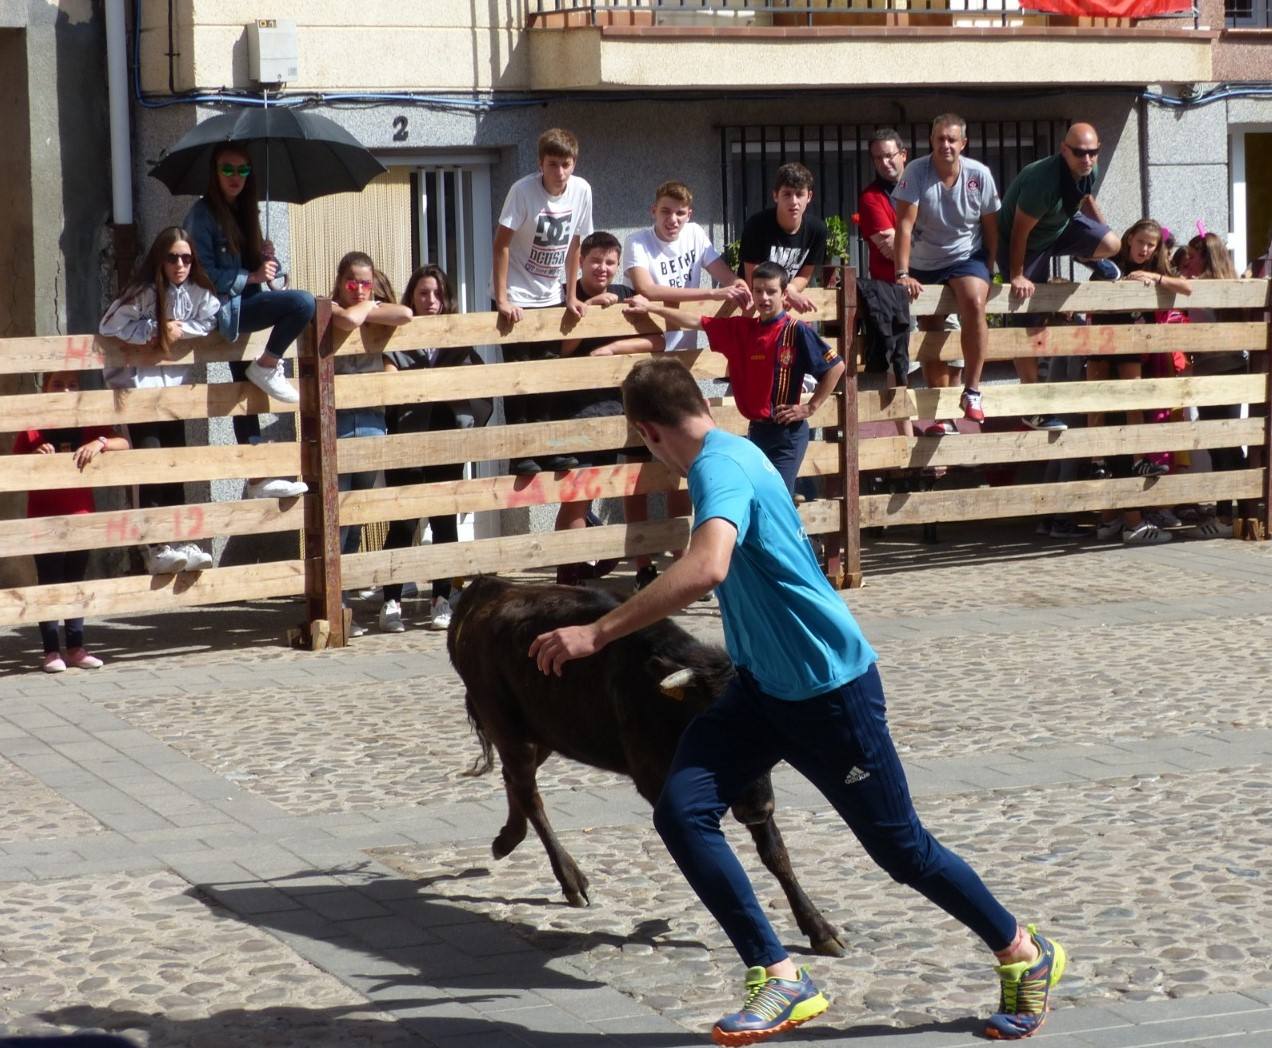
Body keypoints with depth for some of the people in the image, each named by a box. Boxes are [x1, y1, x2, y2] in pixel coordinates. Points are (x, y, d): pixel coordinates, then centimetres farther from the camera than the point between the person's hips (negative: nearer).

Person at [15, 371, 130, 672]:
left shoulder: (88, 425, 4)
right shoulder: (32, 429, -4)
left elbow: (124, 444, -7)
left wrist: (100, 443, -26)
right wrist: (36, 456, -23)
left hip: (80, 517, 3)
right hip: (45, 520, -3)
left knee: (76, 583, 10)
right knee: (49, 585, -1)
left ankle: (76, 647, 17)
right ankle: (51, 650, 4)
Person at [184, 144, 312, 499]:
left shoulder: (246, 212, 16)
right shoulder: (203, 214, -8)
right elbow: (204, 274, -13)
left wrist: (267, 259, -3)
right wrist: (251, 277, -14)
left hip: (245, 305, 8)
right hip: (222, 308, -8)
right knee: (302, 303, -24)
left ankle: (258, 481, 11)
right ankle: (266, 368, -8)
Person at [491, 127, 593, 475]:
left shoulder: (581, 190, -6)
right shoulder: (523, 190, -20)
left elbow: (574, 244, 4)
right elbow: (502, 243, -19)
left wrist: (571, 296, 5)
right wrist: (502, 300, -22)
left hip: (550, 297, 5)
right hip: (516, 297, -5)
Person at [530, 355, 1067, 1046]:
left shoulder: (722, 467, -23)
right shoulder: (730, 455, 7)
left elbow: (705, 568, -42)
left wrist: (596, 634, -41)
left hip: (830, 689, -9)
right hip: (763, 685, 9)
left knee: (900, 847, 4)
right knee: (680, 812, -9)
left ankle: (1025, 956, 28)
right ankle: (778, 979, -4)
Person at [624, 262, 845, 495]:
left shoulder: (796, 331, -11)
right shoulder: (742, 328, 6)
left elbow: (835, 366, -11)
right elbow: (697, 323, 10)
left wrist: (810, 407, -10)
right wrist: (651, 307, 9)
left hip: (787, 432, -7)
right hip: (756, 430, 7)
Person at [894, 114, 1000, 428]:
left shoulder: (980, 175, -10)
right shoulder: (915, 173, -15)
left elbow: (991, 228, 0)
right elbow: (904, 225, -20)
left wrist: (988, 273, -1)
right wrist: (902, 274, -27)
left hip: (966, 258, -1)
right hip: (923, 264, 1)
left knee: (974, 304, -31)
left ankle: (972, 392, -26)